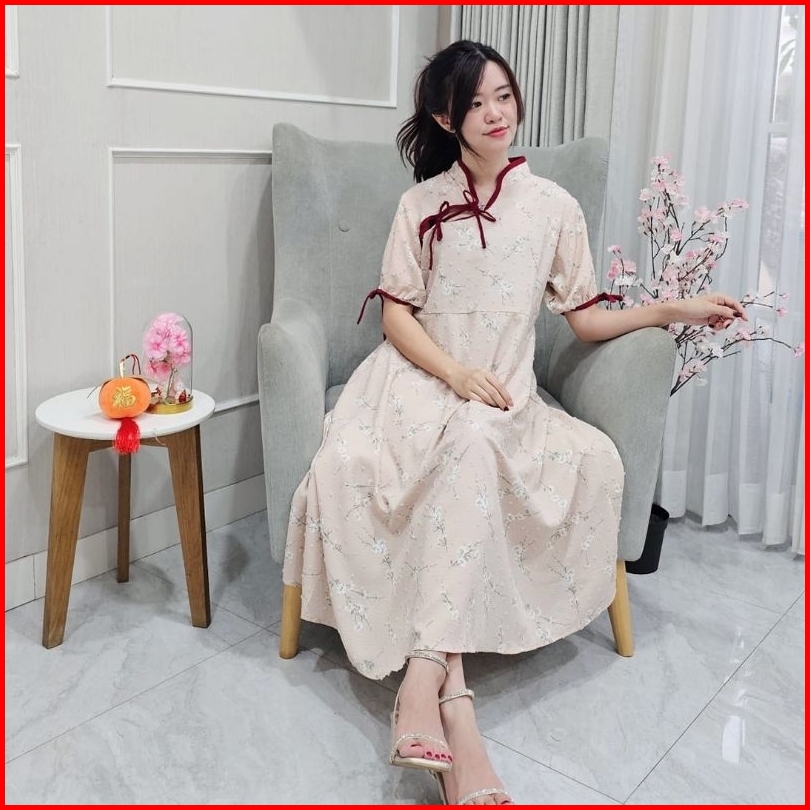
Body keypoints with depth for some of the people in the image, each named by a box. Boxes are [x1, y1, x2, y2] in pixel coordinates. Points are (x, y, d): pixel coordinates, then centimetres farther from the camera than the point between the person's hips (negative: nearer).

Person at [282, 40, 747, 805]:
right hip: (418, 378, -1)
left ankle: (424, 677, -35)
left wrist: (674, 308, -1)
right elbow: (396, 314, 1)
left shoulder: (553, 206, 8)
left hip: (502, 395, 1)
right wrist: (457, 374, -14)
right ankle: (454, 700, -36)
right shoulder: (422, 203, 6)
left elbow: (585, 318, 10)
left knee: (536, 456, -35)